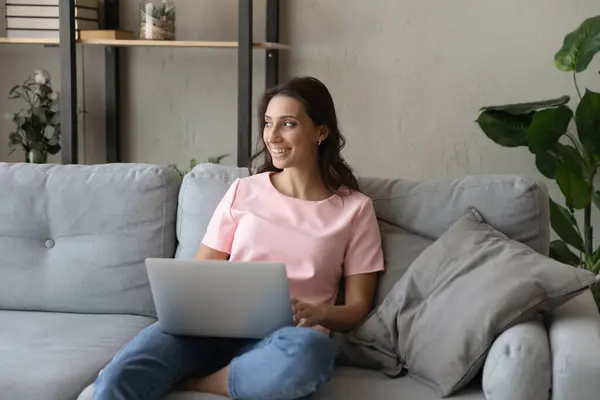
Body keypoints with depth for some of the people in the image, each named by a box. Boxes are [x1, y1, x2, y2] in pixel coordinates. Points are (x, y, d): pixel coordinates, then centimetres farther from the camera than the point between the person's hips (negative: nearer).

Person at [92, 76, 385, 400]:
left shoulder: (354, 208, 8)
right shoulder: (243, 191, 14)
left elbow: (357, 307, 7)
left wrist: (319, 314, -16)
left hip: (282, 338, 1)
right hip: (215, 324, -1)